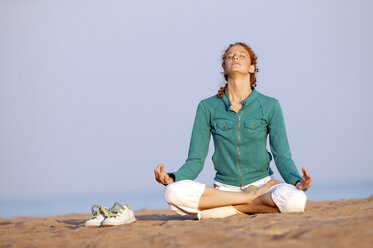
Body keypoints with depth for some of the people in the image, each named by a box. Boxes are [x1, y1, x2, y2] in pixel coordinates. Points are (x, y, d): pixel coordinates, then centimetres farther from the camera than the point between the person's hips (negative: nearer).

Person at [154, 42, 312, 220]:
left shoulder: (270, 106, 2)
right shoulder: (207, 107, 4)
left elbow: (283, 157, -2)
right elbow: (196, 160, 2)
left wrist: (298, 182, -24)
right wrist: (172, 178, -20)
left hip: (261, 184, 0)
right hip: (223, 189, 0)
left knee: (295, 200, -35)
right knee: (175, 193, -30)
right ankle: (251, 198, -16)